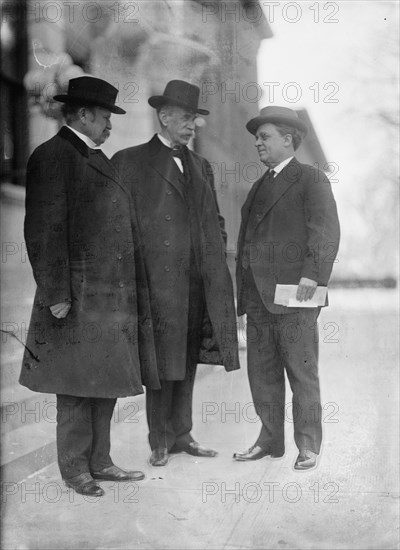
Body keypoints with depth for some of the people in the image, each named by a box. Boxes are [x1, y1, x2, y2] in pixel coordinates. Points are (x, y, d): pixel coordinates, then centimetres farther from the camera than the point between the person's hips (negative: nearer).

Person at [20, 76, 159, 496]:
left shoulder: (96, 159, 19)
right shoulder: (53, 156, -9)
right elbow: (44, 232, -15)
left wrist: (125, 289, 17)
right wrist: (56, 295, -18)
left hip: (112, 296, 9)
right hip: (79, 296, -9)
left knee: (105, 383, 13)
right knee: (78, 385, 0)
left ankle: (99, 461, 23)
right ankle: (74, 469, 12)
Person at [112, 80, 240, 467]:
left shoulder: (201, 167, 19)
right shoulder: (129, 162, 2)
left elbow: (214, 221, 24)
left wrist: (215, 263, 11)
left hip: (197, 279, 5)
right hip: (157, 278, -5)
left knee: (188, 360, 9)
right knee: (162, 359, -2)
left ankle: (182, 435, 19)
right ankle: (160, 441, 8)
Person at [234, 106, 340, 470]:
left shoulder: (311, 180, -2)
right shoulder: (260, 186, 22)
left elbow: (326, 229, -14)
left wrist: (313, 273, -26)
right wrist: (243, 290, 15)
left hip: (294, 296, -7)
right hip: (258, 298, 7)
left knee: (302, 375, 0)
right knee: (262, 374, 10)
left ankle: (308, 446, 10)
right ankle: (270, 440, 21)